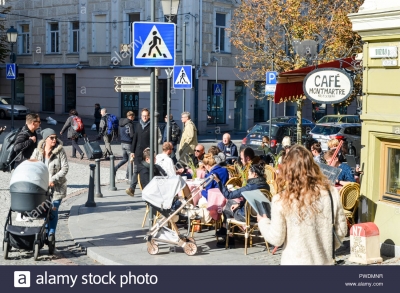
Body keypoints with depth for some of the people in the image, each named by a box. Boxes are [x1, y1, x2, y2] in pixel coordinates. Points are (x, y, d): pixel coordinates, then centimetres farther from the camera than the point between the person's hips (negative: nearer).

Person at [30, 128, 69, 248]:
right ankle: (45, 233, 21)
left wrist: (53, 180, -19)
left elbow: (65, 168, -11)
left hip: (57, 187, -3)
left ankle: (51, 233, 7)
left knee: (53, 211, -4)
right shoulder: (37, 151, 2)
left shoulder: (60, 151, -7)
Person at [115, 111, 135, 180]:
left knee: (125, 159, 19)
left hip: (122, 143, 8)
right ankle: (128, 175, 7)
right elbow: (132, 135, -20)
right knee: (130, 159, 5)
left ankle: (115, 168, 1)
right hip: (128, 143, -8)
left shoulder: (121, 123, 9)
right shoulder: (130, 124, -16)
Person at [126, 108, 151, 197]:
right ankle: (131, 189, -3)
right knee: (136, 170, 0)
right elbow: (135, 139, 13)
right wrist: (132, 151, 9)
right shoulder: (138, 125, 11)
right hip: (138, 152, 3)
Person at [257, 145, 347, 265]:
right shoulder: (331, 193, -10)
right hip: (324, 261, 3)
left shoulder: (282, 201, -17)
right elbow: (341, 231, -1)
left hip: (295, 262, -2)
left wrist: (263, 222, 10)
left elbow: (277, 239, -9)